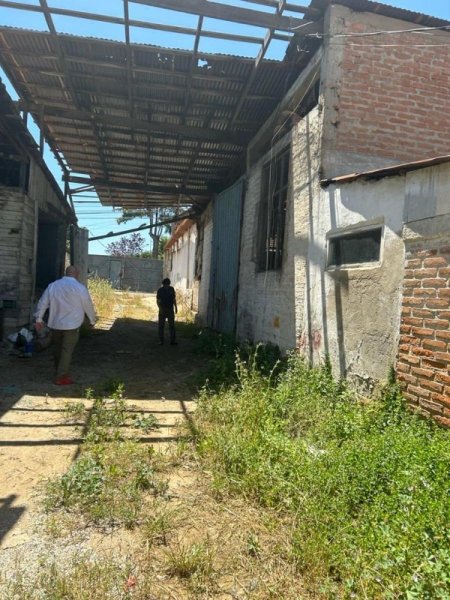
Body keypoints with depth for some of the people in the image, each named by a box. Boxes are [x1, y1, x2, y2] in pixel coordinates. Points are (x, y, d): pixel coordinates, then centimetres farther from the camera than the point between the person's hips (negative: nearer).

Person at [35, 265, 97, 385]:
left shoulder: (53, 285, 5)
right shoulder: (80, 288, -7)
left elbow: (42, 303, 6)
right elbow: (88, 306, 0)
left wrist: (39, 319, 13)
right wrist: (93, 320, 13)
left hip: (55, 324, 5)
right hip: (71, 325, -5)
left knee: (57, 348, 18)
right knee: (67, 351, 1)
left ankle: (59, 371, 31)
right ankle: (61, 377, 1)